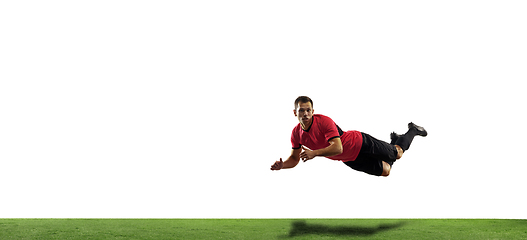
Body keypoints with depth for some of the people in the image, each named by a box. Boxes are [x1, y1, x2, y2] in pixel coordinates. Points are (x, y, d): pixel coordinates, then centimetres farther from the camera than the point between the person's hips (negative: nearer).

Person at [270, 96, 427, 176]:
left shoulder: (324, 121, -32)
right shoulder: (296, 134, -13)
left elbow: (338, 148, -39)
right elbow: (294, 158, -2)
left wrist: (314, 153, -51)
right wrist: (281, 165, -23)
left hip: (360, 143, -5)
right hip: (350, 160, 5)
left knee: (397, 154, 11)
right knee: (384, 171, 17)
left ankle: (413, 130, 42)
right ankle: (394, 139, 45)